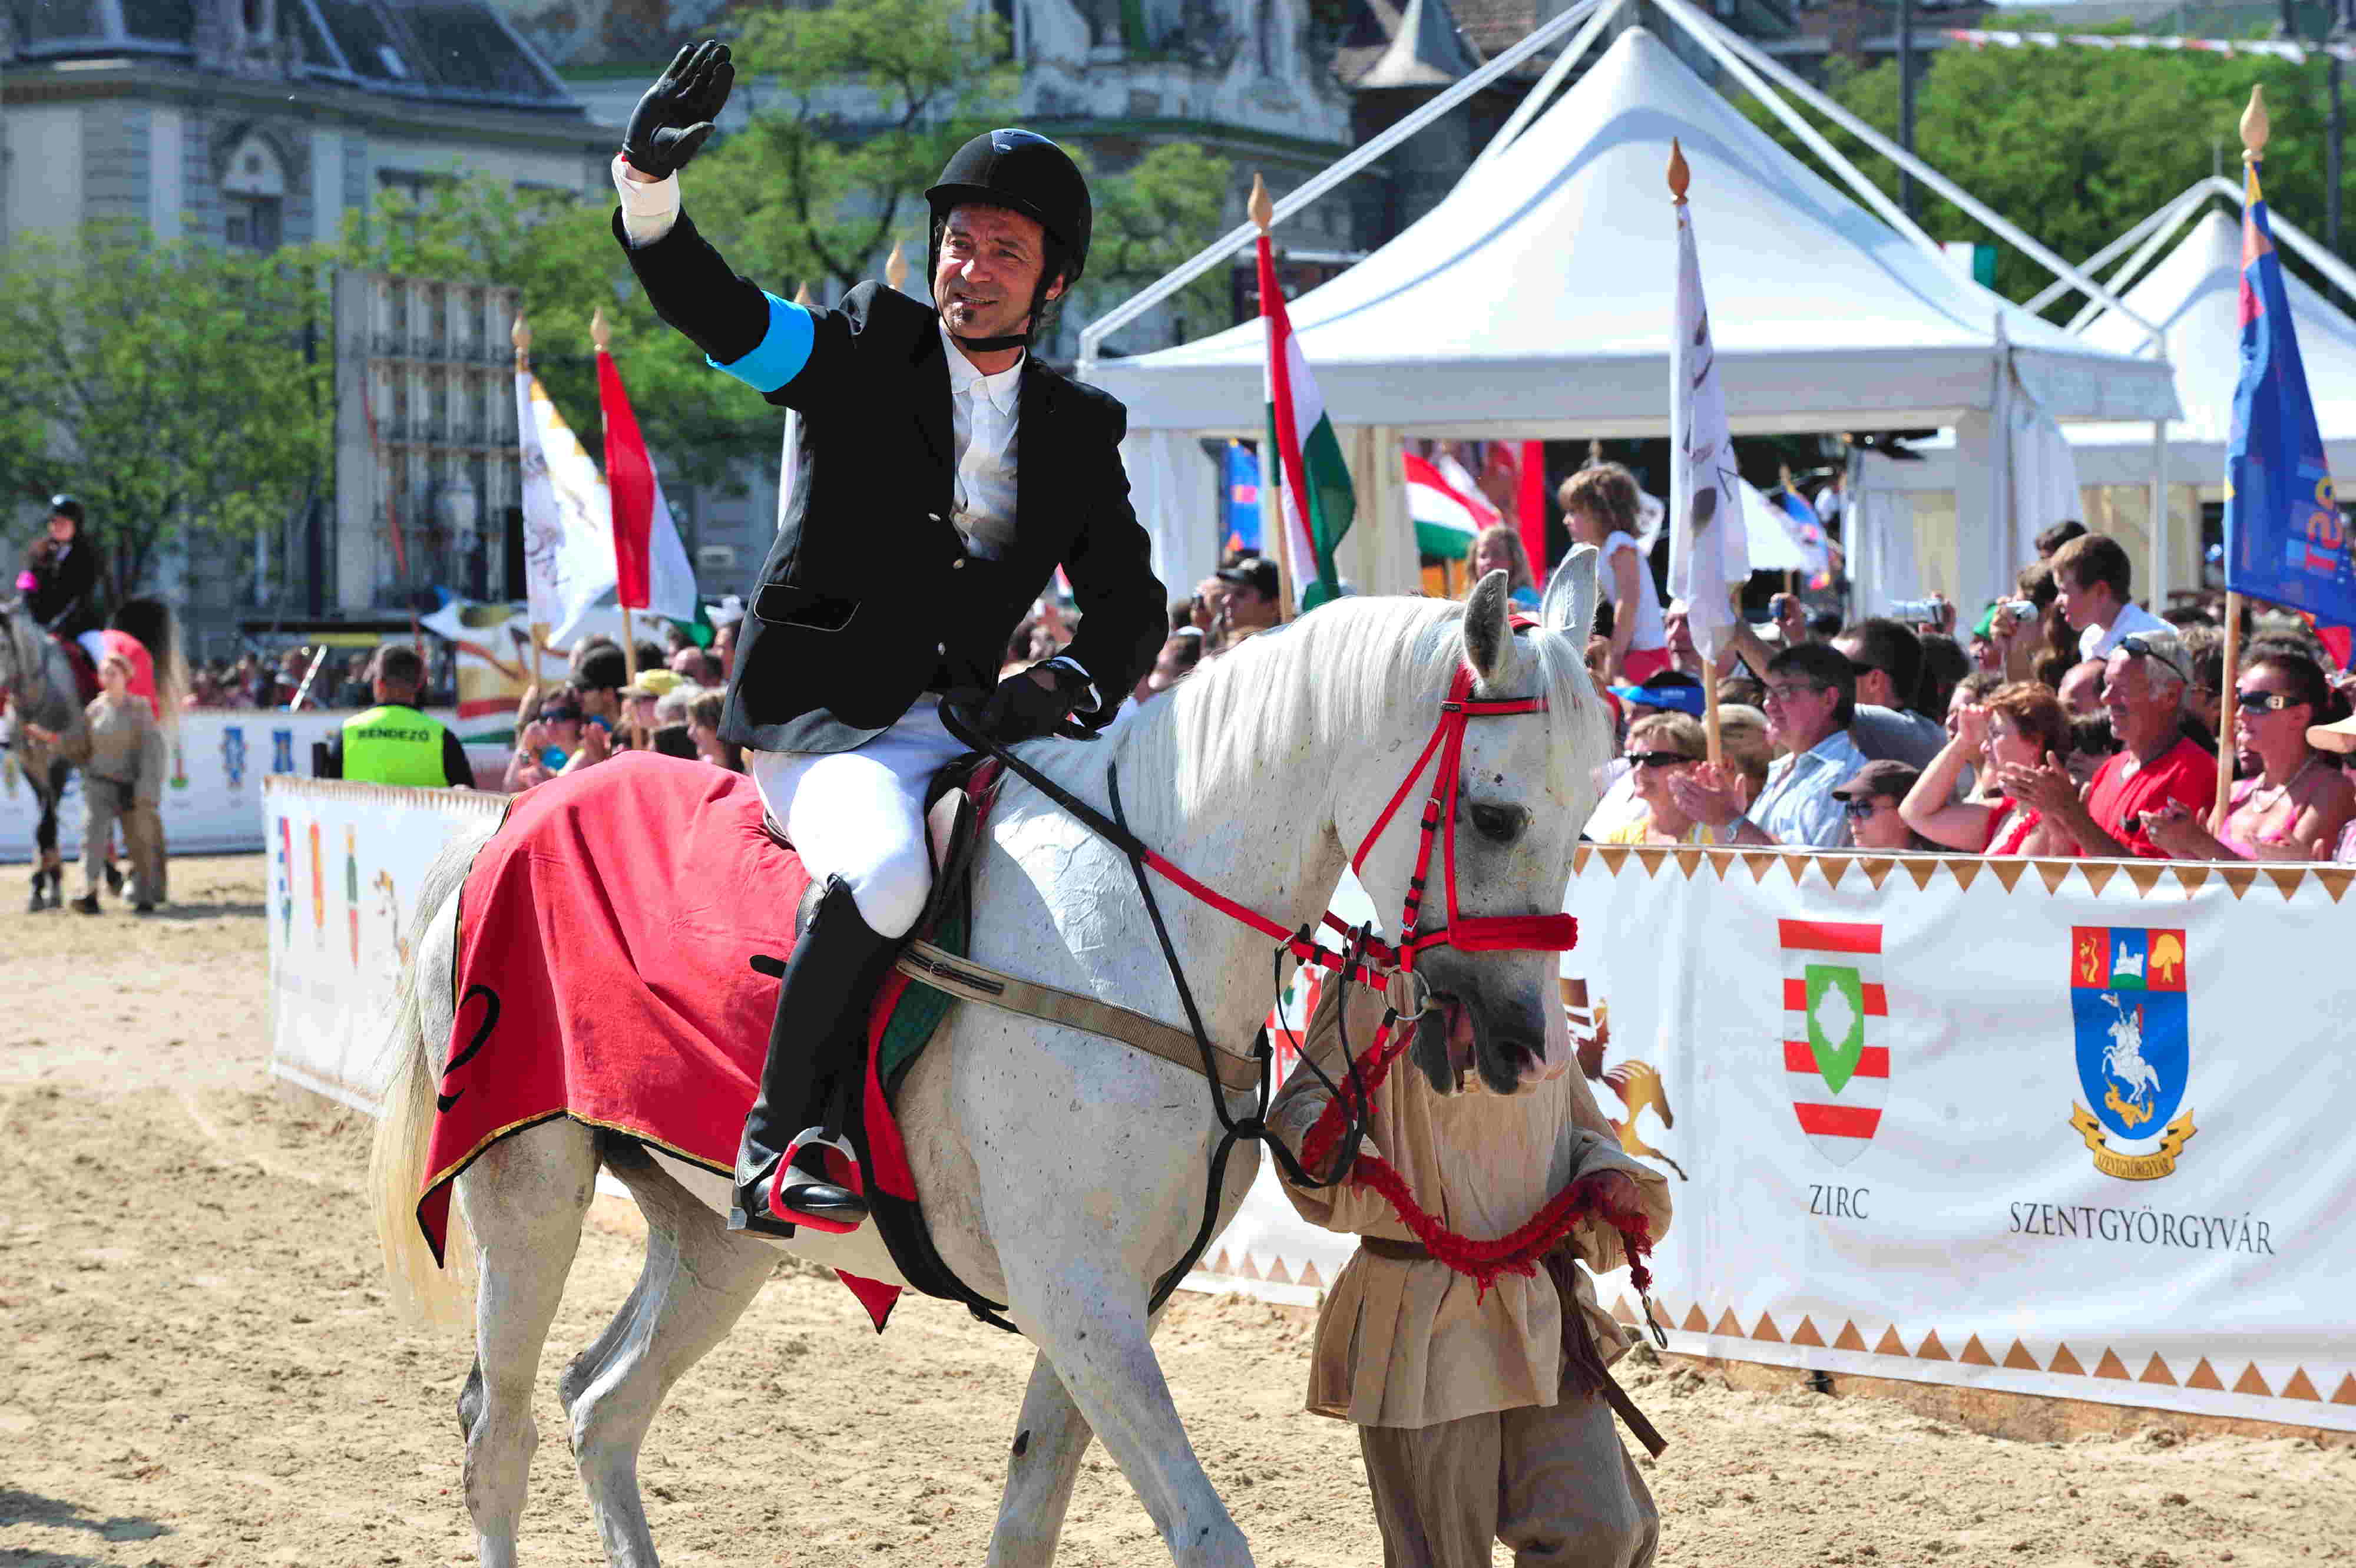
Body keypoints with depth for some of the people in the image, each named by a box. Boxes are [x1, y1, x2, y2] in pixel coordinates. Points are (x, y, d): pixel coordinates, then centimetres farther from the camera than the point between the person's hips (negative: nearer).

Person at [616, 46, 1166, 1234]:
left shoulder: (1082, 431, 13)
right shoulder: (865, 350, 3)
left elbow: (1131, 604, 13)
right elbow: (708, 309, -10)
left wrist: (1069, 685, -9)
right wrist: (648, 181, -29)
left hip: (965, 724, 5)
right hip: (823, 722, -5)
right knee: (887, 867, -35)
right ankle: (786, 1132, -23)